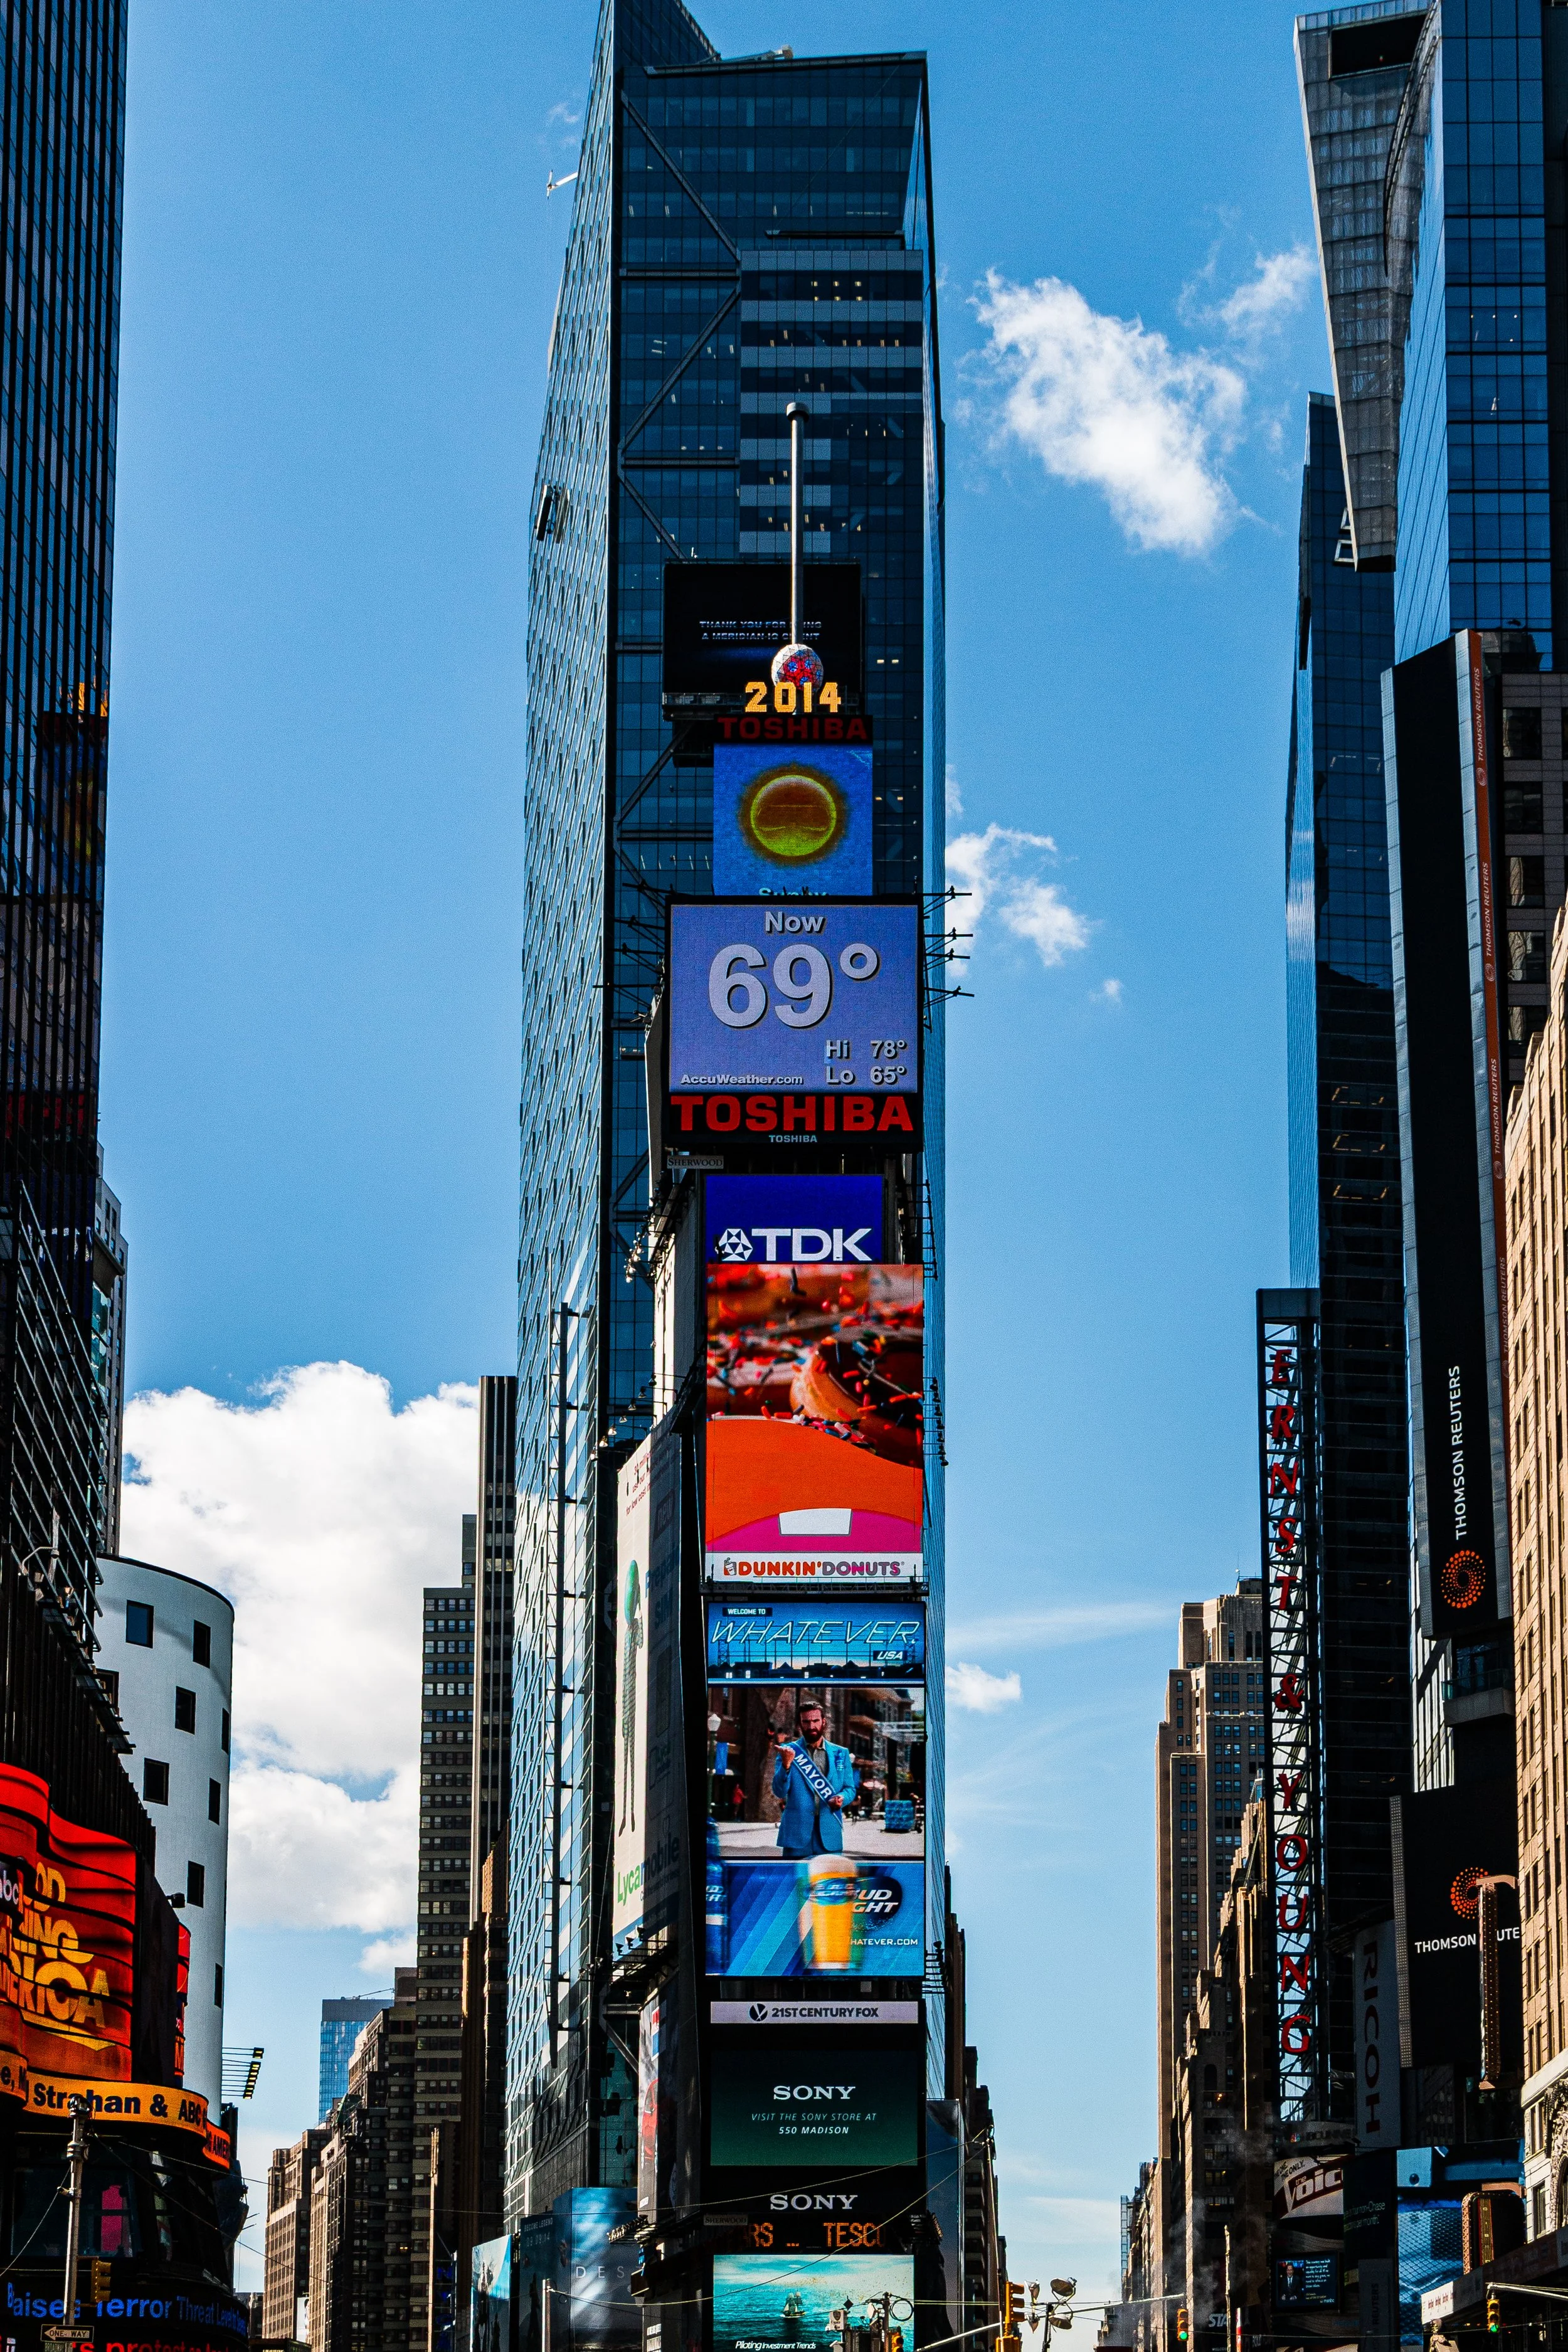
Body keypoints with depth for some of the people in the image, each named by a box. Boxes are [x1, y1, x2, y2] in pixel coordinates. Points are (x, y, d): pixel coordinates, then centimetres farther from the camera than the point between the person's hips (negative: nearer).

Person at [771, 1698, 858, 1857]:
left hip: (830, 1835, 2)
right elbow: (780, 1791, -3)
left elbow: (850, 1789, 15)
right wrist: (786, 1765, -22)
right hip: (797, 1832, -2)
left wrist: (842, 1798, -9)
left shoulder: (841, 1754, 11)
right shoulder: (788, 1751, 4)